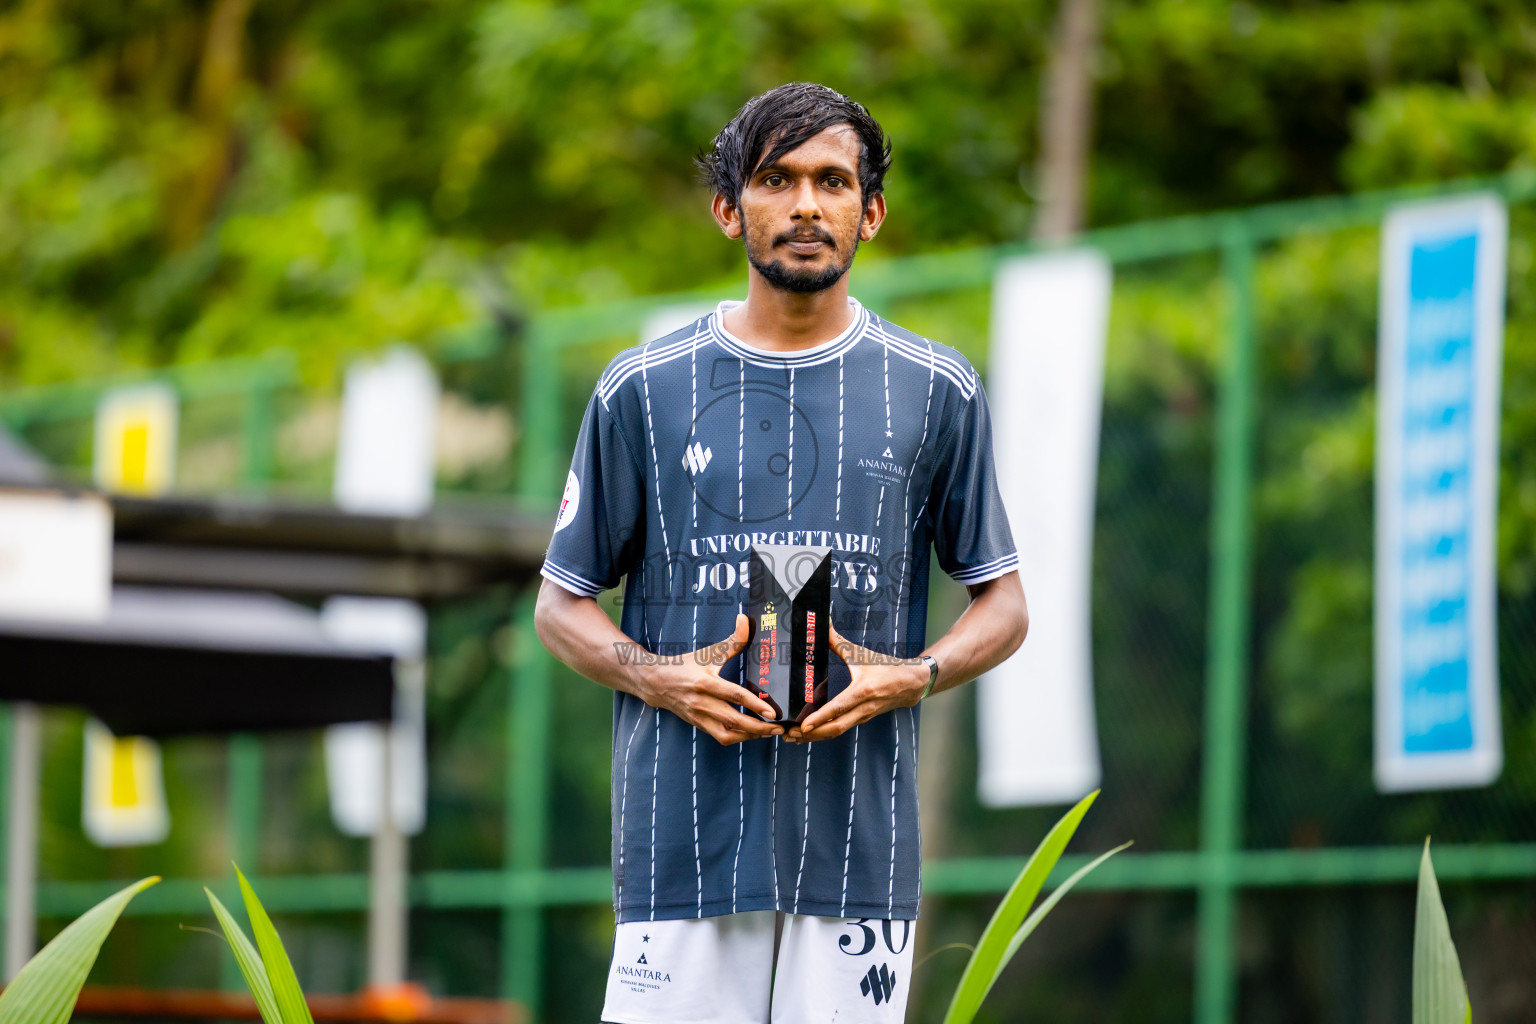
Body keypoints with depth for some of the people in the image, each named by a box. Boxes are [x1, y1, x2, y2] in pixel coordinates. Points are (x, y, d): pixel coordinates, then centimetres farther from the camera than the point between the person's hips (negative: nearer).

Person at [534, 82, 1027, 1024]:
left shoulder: (938, 393, 8)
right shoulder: (644, 390, 7)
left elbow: (1004, 604, 13)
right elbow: (564, 602, 12)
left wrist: (908, 678, -8)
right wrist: (658, 678, -8)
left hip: (860, 840, 0)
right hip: (685, 833, 0)